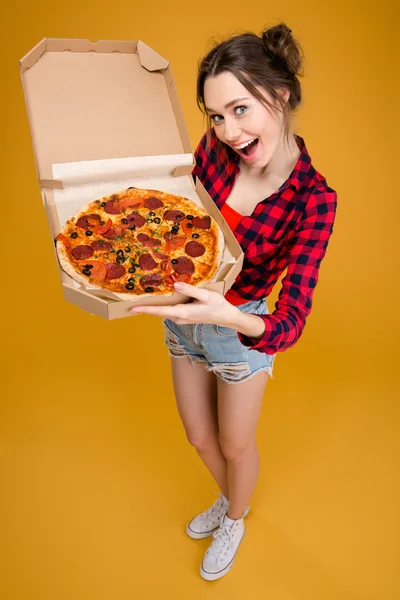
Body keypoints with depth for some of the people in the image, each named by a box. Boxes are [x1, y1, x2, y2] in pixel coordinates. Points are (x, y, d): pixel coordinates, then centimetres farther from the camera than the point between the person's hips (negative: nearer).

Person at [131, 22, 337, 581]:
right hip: (183, 314, 5)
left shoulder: (313, 198, -26)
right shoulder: (216, 147, -16)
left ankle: (235, 521, 55)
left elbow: (291, 322, -31)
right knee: (199, 436, 25)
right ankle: (229, 500, 59)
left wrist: (230, 317, -50)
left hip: (243, 328, -4)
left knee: (235, 445, 20)